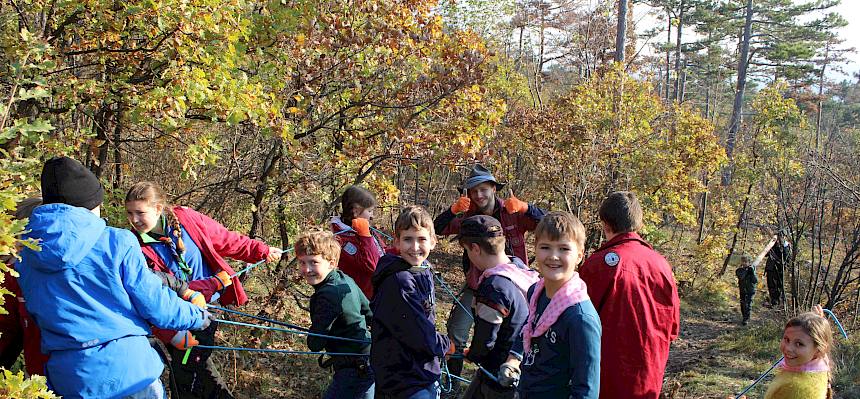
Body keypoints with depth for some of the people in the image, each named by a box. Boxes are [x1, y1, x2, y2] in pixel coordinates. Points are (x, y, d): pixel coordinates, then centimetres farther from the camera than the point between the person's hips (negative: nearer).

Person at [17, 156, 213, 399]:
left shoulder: (25, 254, 0)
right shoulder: (116, 242, -14)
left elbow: (38, 315, 12)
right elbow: (155, 304, -10)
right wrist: (198, 317, 7)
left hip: (67, 378, 4)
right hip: (128, 367, -4)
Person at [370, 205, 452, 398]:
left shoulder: (424, 274, 6)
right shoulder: (399, 281, -22)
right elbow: (419, 335, -21)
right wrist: (445, 345, -5)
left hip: (426, 373, 9)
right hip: (404, 381, -9)